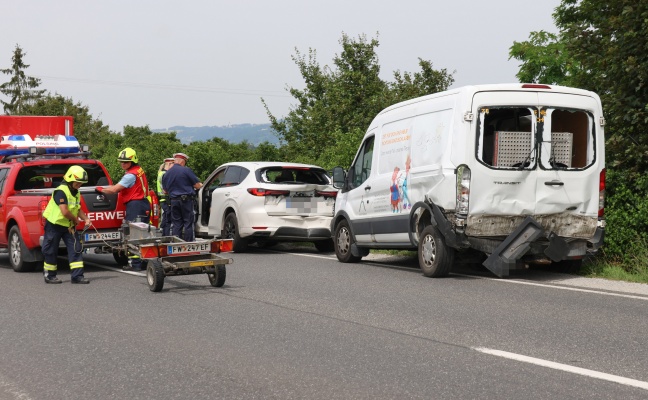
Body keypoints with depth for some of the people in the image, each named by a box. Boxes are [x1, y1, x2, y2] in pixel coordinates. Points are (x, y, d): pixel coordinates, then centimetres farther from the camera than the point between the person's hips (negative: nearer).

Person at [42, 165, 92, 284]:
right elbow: (65, 212, -28)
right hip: (54, 225, -8)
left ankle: (77, 276, -3)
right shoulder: (61, 191, -21)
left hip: (68, 226, 8)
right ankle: (49, 276, 17)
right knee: (51, 251, 4)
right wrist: (76, 220, -13)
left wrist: (86, 219, -1)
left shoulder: (76, 193, 7)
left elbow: (78, 209, 16)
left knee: (75, 249, -2)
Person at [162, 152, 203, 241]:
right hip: (186, 200, -5)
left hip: (174, 200, 5)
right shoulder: (186, 170, -8)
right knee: (188, 223, 1)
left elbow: (165, 190, 17)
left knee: (176, 224, 9)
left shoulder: (166, 174, 8)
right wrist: (200, 185, 15)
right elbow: (197, 185, -7)